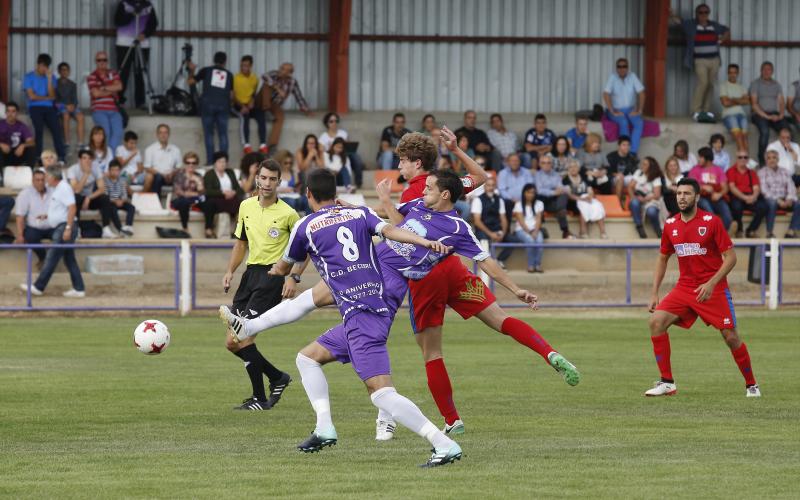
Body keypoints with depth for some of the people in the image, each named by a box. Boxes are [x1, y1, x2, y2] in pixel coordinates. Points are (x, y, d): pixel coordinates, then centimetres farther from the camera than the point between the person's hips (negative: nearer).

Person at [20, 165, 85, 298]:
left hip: (64, 227, -10)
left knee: (51, 258, -6)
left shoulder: (63, 188, -14)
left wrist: (68, 228, -25)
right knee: (70, 260, 9)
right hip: (62, 228, 10)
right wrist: (47, 216, 18)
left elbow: (72, 208, -22)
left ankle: (38, 287, -3)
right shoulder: (58, 188, 17)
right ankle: (79, 289, 9)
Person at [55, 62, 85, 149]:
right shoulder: (55, 84, 9)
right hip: (60, 106, -3)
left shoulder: (72, 85, 21)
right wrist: (65, 106, -12)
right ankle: (66, 143, -40)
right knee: (66, 115, -37)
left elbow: (75, 99, 13)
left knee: (80, 115, -30)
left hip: (71, 106, 3)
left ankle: (80, 144, -38)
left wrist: (73, 105, -9)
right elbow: (54, 99, 0)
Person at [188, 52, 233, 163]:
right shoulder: (229, 74, 14)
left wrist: (191, 70, 28)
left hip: (208, 104, -1)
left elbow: (191, 81, 12)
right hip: (223, 106, 1)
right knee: (223, 135, 4)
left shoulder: (206, 71, 9)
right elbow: (231, 94, 15)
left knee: (209, 134, 3)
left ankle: (210, 162, -2)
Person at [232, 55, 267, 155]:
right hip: (238, 106, -4)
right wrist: (242, 106, -20)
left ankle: (263, 146, -31)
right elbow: (233, 96, -6)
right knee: (244, 116, -36)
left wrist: (252, 102, -7)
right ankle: (246, 146, -42)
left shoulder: (254, 79, 11)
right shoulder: (235, 78, -4)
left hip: (250, 105, 4)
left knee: (261, 115, -26)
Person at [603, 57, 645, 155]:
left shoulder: (632, 76, 0)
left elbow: (641, 93, 1)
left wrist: (639, 110, -8)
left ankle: (633, 152, -32)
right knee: (624, 122, -34)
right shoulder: (612, 77, -8)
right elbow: (606, 95, -15)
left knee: (639, 123, -27)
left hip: (630, 110, 3)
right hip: (616, 110, -3)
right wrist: (613, 112, -19)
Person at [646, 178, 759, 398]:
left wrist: (711, 284, -21)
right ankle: (667, 382, -9)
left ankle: (751, 385, 16)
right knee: (656, 321, -14)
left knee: (730, 336, -5)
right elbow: (662, 258, 17)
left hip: (713, 289, -4)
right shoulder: (670, 225, 4)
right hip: (684, 287, 4)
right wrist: (654, 293, 10)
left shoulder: (712, 221, -10)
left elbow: (730, 257, -10)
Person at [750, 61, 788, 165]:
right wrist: (767, 116, -14)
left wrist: (780, 115, -8)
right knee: (765, 131, -36)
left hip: (774, 114, 4)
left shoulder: (776, 85, 18)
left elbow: (781, 103, 13)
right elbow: (754, 104, -4)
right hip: (760, 114, -4)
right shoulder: (755, 84, 5)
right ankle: (761, 160, -30)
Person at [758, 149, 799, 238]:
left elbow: (791, 187, 7)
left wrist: (789, 199, -14)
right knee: (771, 204, -39)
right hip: (770, 199, -4)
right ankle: (769, 233, -35)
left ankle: (791, 231, -25)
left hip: (784, 200, 4)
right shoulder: (762, 172, 4)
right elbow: (764, 190, -9)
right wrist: (778, 200, -20)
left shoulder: (784, 172, 18)